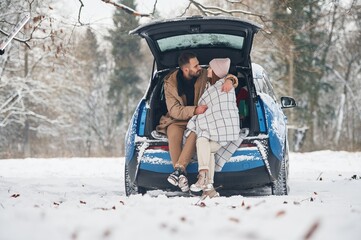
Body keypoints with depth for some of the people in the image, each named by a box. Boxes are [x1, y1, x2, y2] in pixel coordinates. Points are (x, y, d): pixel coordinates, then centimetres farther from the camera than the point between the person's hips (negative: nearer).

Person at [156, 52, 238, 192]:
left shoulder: (205, 76, 0)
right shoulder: (171, 83, -5)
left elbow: (232, 77, 8)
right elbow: (174, 110, -12)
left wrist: (229, 80, -18)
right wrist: (195, 110, -27)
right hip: (177, 120, -1)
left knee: (195, 132, -36)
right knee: (174, 133, -36)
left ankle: (179, 169, -46)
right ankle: (181, 175, -44)